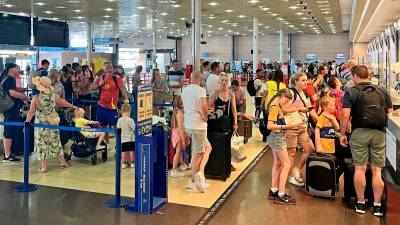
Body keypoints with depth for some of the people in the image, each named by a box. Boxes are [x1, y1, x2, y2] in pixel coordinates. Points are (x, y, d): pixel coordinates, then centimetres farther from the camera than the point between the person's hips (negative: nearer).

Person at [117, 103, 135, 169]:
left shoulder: (119, 120, -3)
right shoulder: (130, 120, -15)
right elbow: (134, 128, -11)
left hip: (123, 138, 3)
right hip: (130, 138, -3)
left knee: (124, 151, 9)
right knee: (131, 150, 7)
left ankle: (124, 163, 13)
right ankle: (132, 163, 14)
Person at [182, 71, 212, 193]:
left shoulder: (185, 90, 12)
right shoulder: (200, 90, -13)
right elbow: (203, 105, -31)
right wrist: (205, 117, -13)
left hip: (188, 124, 8)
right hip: (198, 125, -8)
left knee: (208, 147, 18)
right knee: (198, 153, 4)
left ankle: (200, 172, 10)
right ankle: (193, 180, 7)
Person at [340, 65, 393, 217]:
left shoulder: (351, 92, -1)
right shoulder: (382, 91, 10)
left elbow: (345, 115, -9)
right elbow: (390, 113, 10)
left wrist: (342, 134, -2)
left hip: (359, 133, -2)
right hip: (379, 133, 3)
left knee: (360, 169, 5)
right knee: (377, 171, 6)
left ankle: (361, 203, 13)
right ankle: (377, 205, 11)